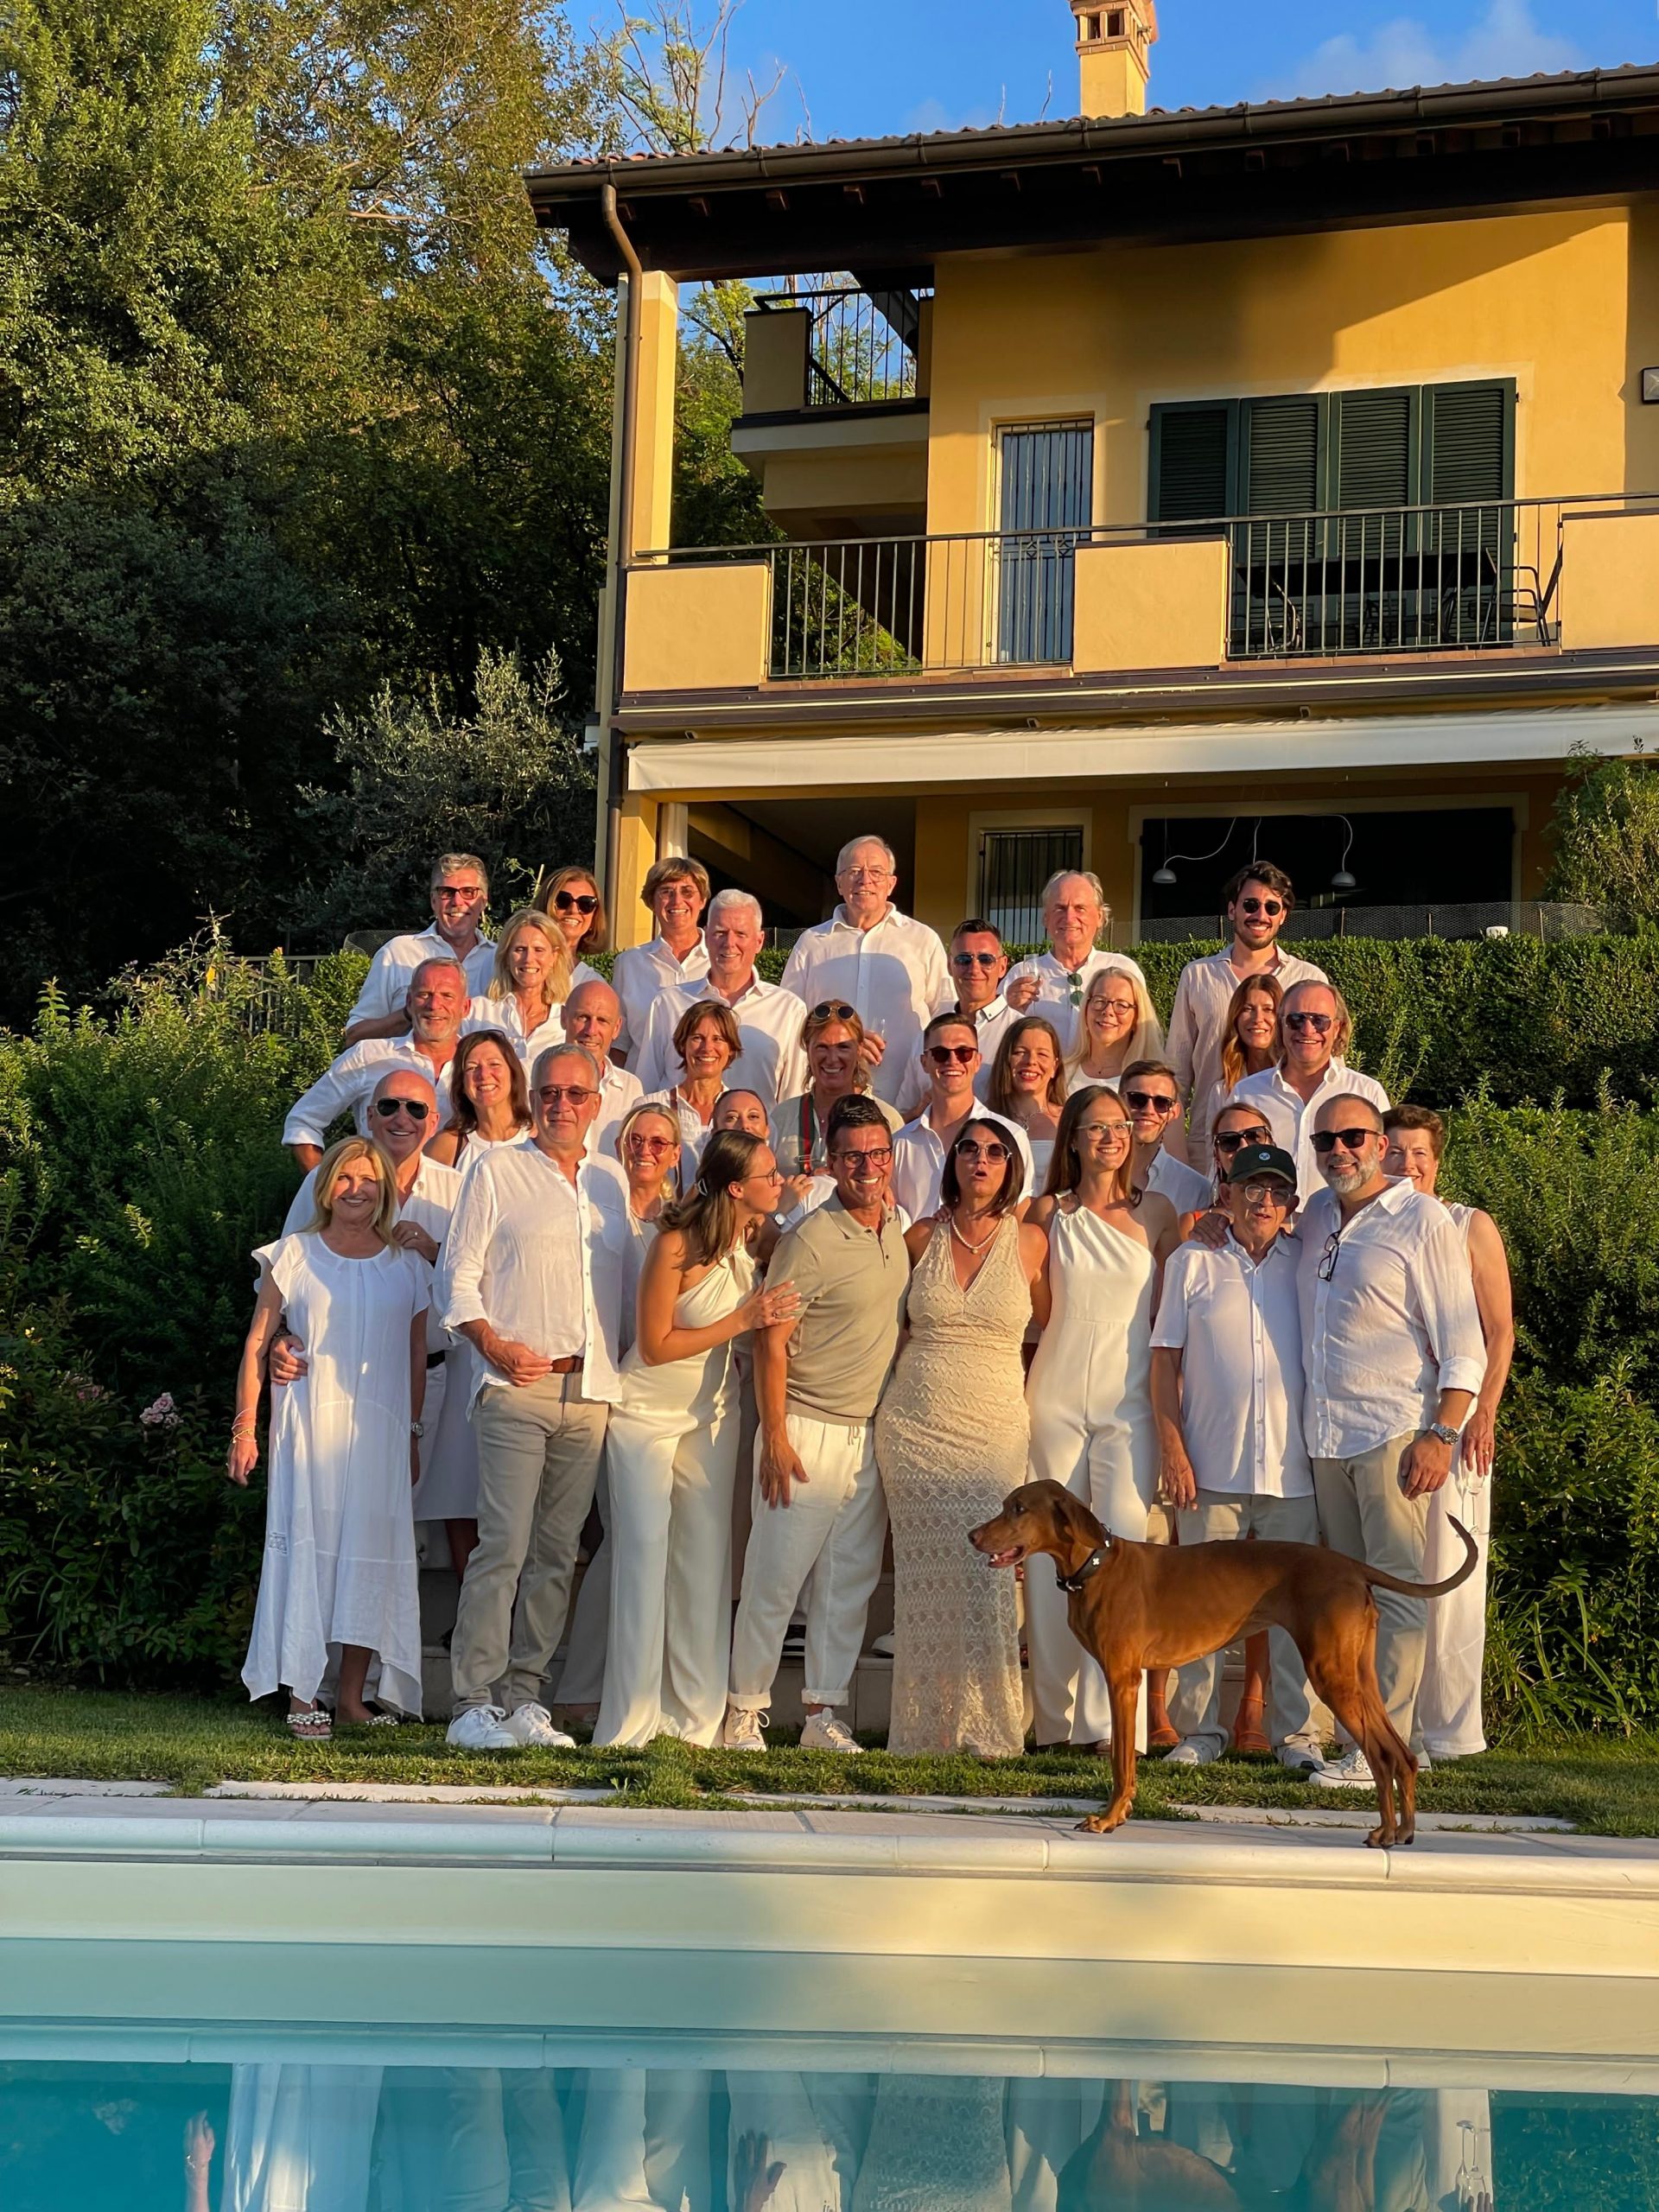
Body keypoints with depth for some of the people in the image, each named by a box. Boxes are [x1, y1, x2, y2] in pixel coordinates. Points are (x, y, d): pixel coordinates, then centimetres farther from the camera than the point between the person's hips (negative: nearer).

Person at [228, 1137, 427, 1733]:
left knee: (371, 1552, 0)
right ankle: (302, 1696, -4)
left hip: (381, 1431, 2)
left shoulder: (407, 1267, 11)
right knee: (308, 1546, -6)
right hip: (308, 1425, -2)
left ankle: (354, 1695, 7)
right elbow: (257, 1344, 4)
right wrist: (245, 1426, -3)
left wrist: (412, 1435, 10)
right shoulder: (292, 1256, 6)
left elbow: (417, 1359, 14)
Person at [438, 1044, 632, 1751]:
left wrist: (624, 1361, 8)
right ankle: (473, 1705, -8)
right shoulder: (497, 1172, 5)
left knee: (556, 1553, 5)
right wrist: (494, 1345, -12)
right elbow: (457, 1275, 2)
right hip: (518, 1388, -5)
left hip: (591, 1393, 5)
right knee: (504, 1545, -11)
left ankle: (523, 1698, 11)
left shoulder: (613, 1182, 17)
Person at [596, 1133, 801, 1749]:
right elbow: (656, 1346, -19)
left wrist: (769, 1315, -9)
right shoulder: (676, 1245, -21)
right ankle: (630, 1723, -1)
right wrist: (742, 1320, -21)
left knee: (707, 1561, 4)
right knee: (644, 1557, -7)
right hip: (648, 1414, -5)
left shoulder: (760, 1243, -4)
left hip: (712, 1416, 6)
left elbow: (771, 1317, 12)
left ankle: (695, 1717, 11)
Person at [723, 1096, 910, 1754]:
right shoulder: (809, 1241, -13)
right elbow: (771, 1342, -12)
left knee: (850, 1582, 9)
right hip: (808, 1430, -6)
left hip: (870, 1435, 7)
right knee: (775, 1579, -1)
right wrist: (775, 1437, -15)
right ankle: (745, 1712, 9)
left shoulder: (899, 1233, 9)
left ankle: (824, 1714, 17)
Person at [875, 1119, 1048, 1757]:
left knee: (986, 1575, -9)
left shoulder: (1029, 1240, 2)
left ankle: (986, 1724, 1)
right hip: (915, 1427, 1)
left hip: (993, 1431, -1)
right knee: (926, 1577, 0)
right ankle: (925, 1724, 8)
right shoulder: (922, 1238, 5)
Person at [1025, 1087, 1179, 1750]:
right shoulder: (1049, 1212, 8)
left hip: (1129, 1402, -1)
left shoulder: (1155, 1212, 7)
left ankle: (1105, 1719, -10)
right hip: (1056, 1397, 1)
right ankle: (1053, 1716, 9)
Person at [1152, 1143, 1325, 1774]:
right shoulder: (1192, 1263, 6)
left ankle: (1297, 1734, 11)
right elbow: (1166, 1362, 5)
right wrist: (1172, 1450, -2)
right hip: (1211, 1466, 0)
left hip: (1293, 1468, 0)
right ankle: (1201, 1730, 11)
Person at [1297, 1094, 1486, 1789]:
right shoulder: (1316, 1216, 14)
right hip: (1327, 1433, 7)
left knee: (1397, 1590, -7)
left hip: (1395, 1431, -7)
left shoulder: (1422, 1221, -5)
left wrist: (1442, 1434, -15)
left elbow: (1462, 1342, -8)